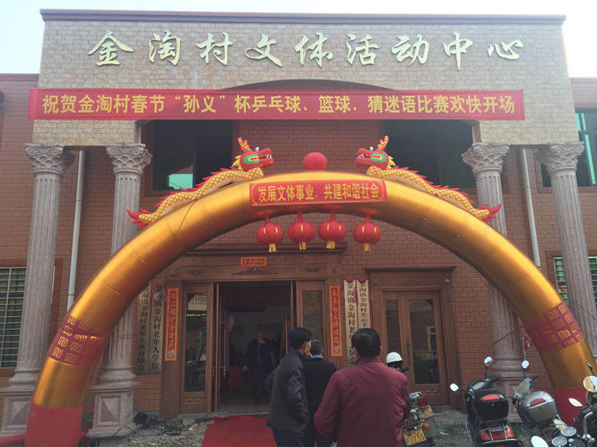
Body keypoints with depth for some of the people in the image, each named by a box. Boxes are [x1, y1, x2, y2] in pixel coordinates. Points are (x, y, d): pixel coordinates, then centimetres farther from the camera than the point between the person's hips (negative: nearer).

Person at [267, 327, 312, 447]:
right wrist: (304, 417, -13)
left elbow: (269, 381, 21)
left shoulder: (286, 360, 10)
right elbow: (294, 396, -27)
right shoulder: (296, 364, -20)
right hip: (289, 427, -10)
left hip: (279, 422, 10)